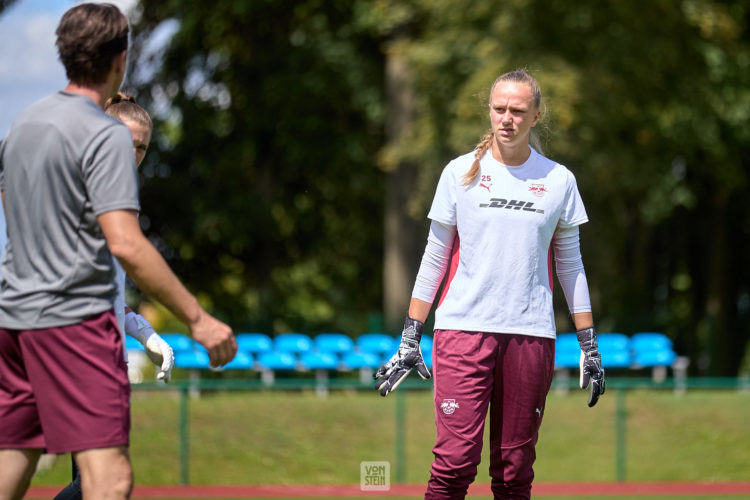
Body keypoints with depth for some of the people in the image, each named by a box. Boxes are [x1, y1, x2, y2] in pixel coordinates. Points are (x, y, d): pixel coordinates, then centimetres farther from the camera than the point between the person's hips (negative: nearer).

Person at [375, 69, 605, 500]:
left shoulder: (558, 180, 9)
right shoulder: (460, 172, 7)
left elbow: (570, 266, 15)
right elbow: (434, 258, 11)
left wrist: (589, 345, 11)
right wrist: (410, 338, 7)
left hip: (531, 335, 1)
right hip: (463, 330, -1)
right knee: (456, 460, -13)